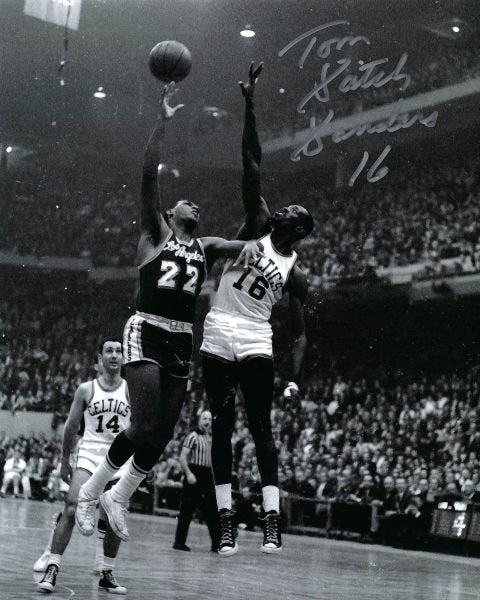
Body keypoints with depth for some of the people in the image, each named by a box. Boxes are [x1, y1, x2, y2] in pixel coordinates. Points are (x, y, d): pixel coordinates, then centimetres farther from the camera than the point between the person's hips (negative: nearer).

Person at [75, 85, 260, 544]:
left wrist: (250, 247, -22)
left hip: (182, 343, 6)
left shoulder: (205, 247, 18)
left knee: (163, 435, 5)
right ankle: (90, 491, 2)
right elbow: (148, 177, -6)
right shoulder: (156, 234, 5)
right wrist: (162, 122, -11)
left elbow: (237, 247, 3)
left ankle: (118, 497, 24)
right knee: (145, 427, -16)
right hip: (146, 333, -6)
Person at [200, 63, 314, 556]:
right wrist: (249, 107, -7)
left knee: (260, 428, -8)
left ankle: (272, 521, -12)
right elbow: (251, 165, -1)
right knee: (222, 426, 2)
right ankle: (226, 520, 3)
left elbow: (299, 334, 3)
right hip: (217, 339, 1)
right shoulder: (257, 225, 7)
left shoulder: (296, 276, 5)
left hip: (255, 346, -1)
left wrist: (296, 378, -13)